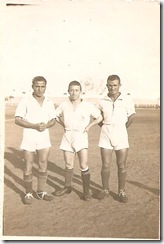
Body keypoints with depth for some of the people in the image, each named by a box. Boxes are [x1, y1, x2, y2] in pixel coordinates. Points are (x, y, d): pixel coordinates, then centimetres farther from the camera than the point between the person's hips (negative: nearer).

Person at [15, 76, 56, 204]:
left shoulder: (49, 102, 5)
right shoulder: (25, 101, -6)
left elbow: (53, 120, 10)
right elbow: (17, 120, -9)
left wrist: (46, 125, -12)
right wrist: (34, 126, -20)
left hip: (44, 137, 3)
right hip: (29, 137, -3)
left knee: (43, 166, 6)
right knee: (29, 166, 4)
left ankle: (41, 191, 20)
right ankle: (29, 193, 17)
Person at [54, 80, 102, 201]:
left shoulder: (88, 105, -6)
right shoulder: (64, 105, 1)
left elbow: (99, 117, 4)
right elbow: (56, 115, 19)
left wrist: (89, 126, -3)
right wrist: (64, 124, 7)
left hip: (81, 136, -3)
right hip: (67, 136, 3)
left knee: (84, 165, -6)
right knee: (69, 164, 12)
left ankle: (87, 190, 7)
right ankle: (68, 187, 28)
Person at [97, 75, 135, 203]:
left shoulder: (127, 99, -4)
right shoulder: (102, 101, 3)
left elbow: (131, 116, 5)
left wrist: (123, 128, 7)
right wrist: (105, 127, 6)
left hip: (121, 133, -1)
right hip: (106, 133, 2)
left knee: (122, 165, 4)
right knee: (105, 165, 5)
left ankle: (122, 191, 18)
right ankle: (105, 190, 21)